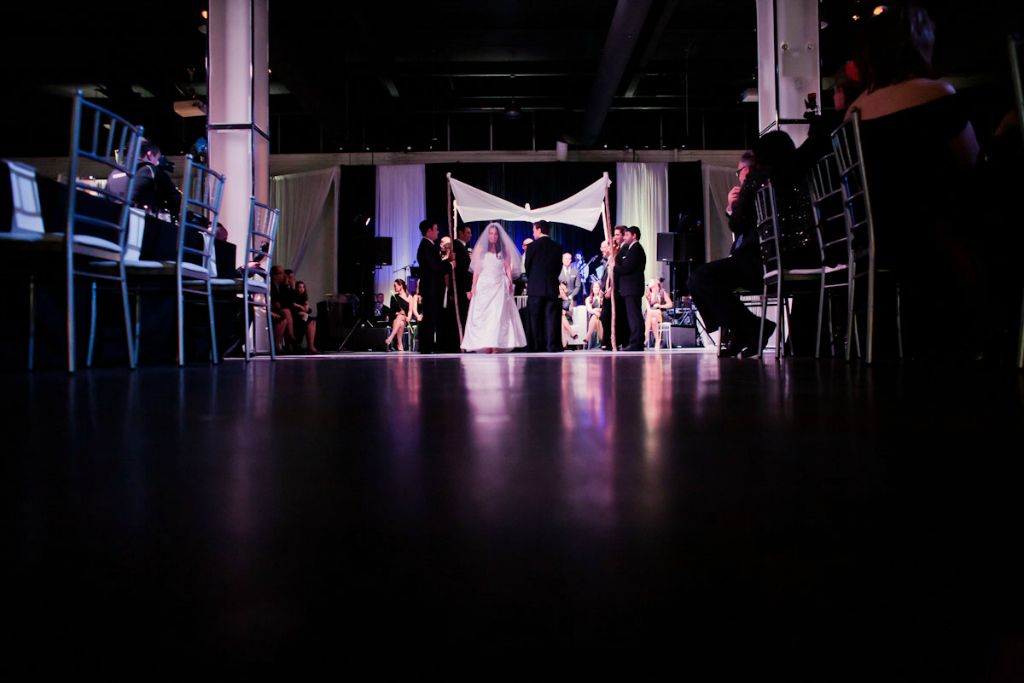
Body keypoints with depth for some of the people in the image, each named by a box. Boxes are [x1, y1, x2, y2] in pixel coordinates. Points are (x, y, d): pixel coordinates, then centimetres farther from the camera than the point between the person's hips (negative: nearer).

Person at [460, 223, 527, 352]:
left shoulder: (504, 250, 10)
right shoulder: (480, 249, 8)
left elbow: (508, 268, 7)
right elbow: (476, 270, 6)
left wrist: (510, 283, -5)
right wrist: (473, 286, -2)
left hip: (499, 287, 0)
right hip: (483, 286, 0)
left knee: (498, 316, -6)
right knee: (483, 316, -3)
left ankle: (497, 346, -8)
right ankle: (486, 346, -2)